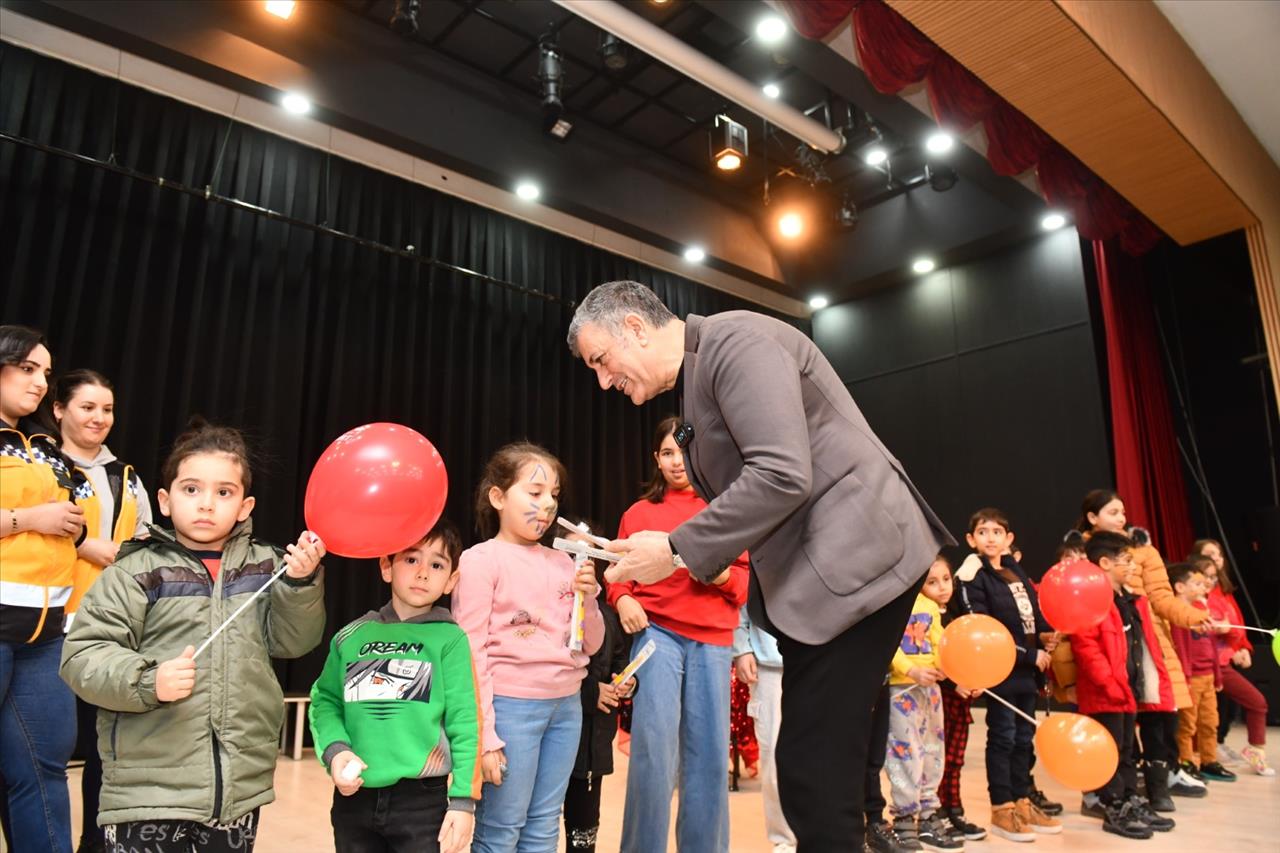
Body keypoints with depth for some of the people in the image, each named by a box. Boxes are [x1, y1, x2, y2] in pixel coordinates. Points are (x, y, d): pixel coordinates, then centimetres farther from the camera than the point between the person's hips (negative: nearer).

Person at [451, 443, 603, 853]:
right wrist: (483, 734, -12)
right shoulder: (481, 560, -7)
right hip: (511, 706, -5)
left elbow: (590, 645, 12)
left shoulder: (562, 562, 9)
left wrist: (588, 598, -6)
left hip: (566, 705, 6)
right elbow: (471, 652, -9)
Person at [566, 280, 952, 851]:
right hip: (803, 573, 10)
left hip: (853, 563, -10)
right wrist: (703, 557, 4)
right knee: (815, 762, 14)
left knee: (812, 768, -7)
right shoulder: (695, 379, 15)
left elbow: (781, 476, -25)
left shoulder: (735, 341, -14)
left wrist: (677, 549, -18)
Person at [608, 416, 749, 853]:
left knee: (708, 751, 5)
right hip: (657, 631, -1)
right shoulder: (639, 512, 7)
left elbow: (747, 575, 10)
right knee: (654, 745, -8)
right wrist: (622, 600, -12)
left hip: (713, 638, 2)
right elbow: (621, 574, 9)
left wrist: (724, 576, -11)